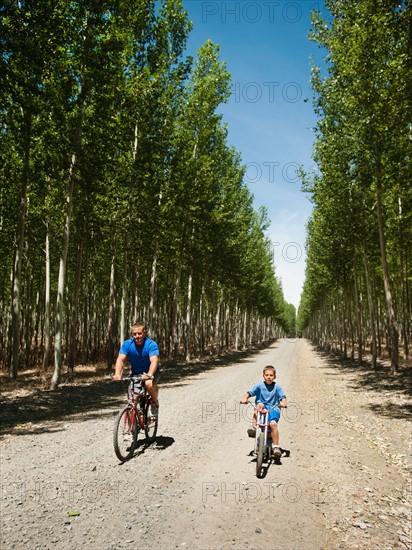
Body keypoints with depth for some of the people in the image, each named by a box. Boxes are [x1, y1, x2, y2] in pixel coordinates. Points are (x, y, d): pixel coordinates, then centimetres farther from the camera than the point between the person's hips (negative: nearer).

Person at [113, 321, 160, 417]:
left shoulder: (151, 344, -23)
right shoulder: (127, 344, -14)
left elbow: (154, 361, -35)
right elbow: (120, 359, -23)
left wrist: (149, 375, -53)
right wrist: (117, 374, -42)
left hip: (151, 372, -3)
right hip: (136, 373, 3)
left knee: (149, 384, -34)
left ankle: (155, 402, -4)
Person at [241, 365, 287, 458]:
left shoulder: (277, 387, 1)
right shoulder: (259, 385, 0)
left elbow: (283, 397, -5)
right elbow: (249, 392, -6)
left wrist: (283, 402, -27)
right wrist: (245, 398, -27)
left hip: (273, 409, -1)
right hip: (261, 408, 1)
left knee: (273, 424, -28)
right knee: (260, 405, -34)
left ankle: (276, 446, -13)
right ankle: (254, 427, -28)